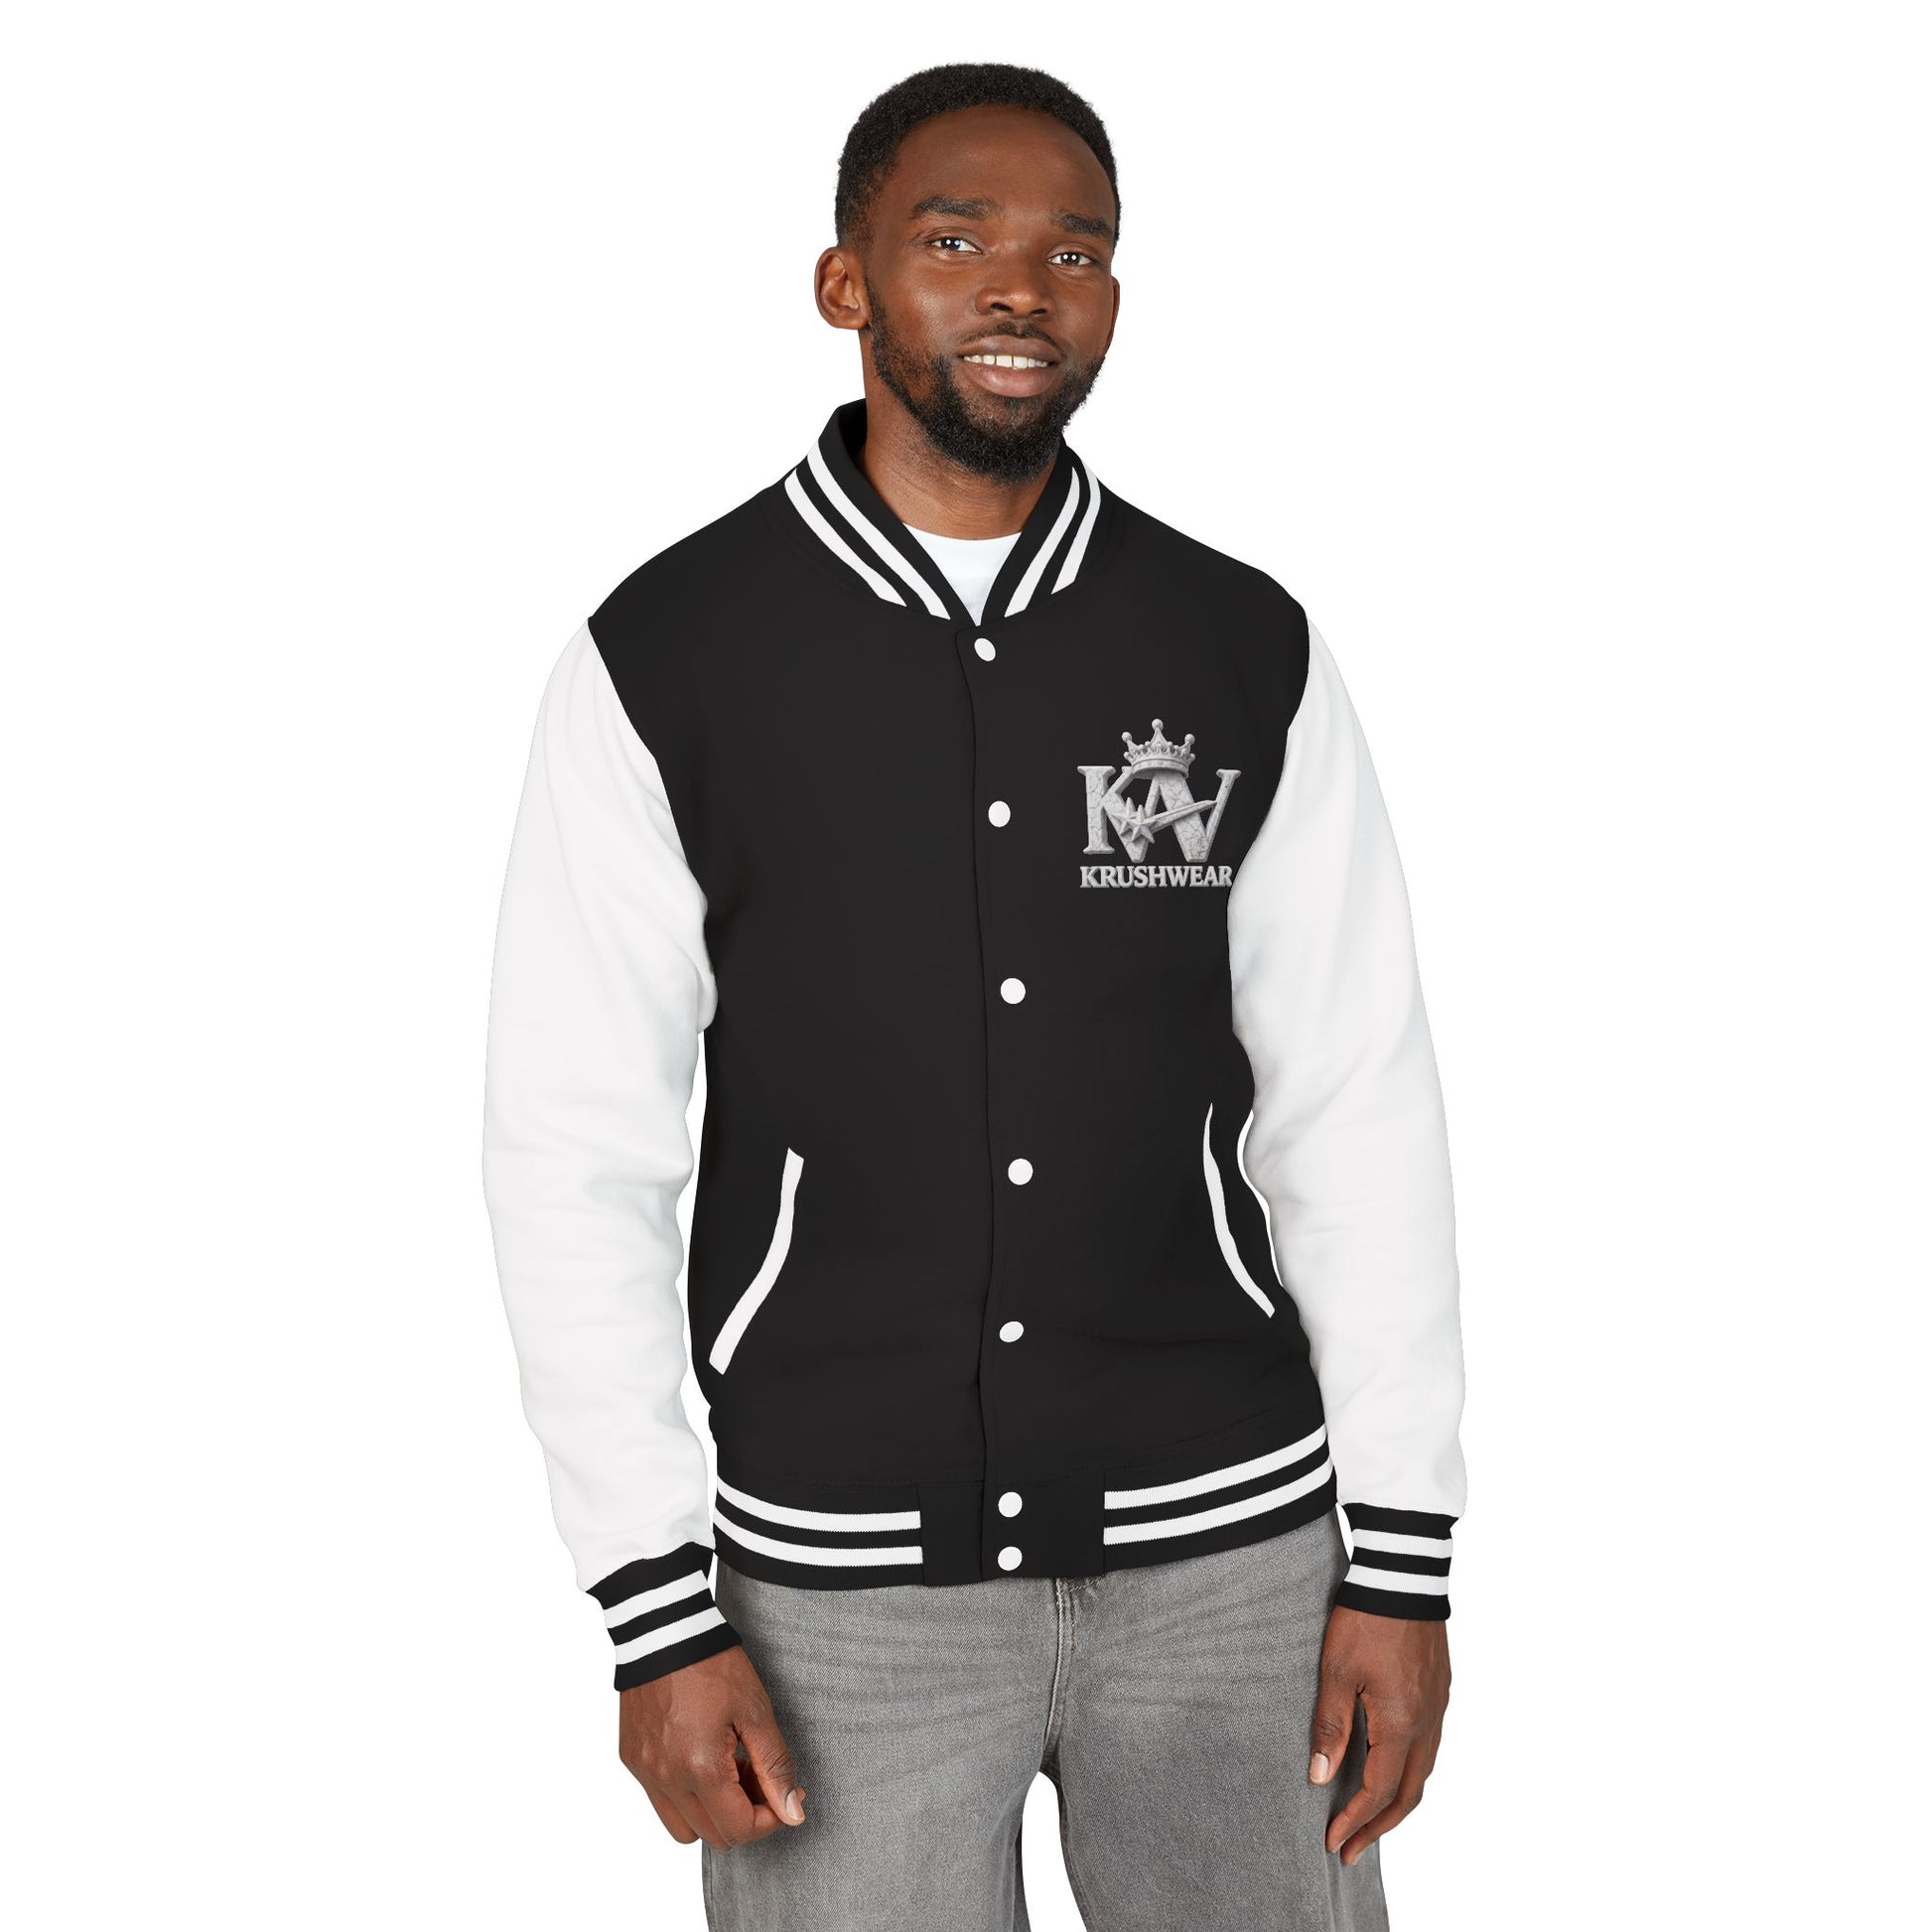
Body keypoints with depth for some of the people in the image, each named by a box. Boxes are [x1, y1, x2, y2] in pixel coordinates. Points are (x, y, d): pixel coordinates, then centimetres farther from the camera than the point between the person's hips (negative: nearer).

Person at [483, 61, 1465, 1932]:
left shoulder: (1247, 655, 0)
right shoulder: (660, 662, -5)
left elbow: (1357, 1112, 2)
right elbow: (572, 1148, -5)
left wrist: (1405, 1562, 0)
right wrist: (659, 1616, -8)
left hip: (1228, 1543, 2)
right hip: (842, 1563, -1)